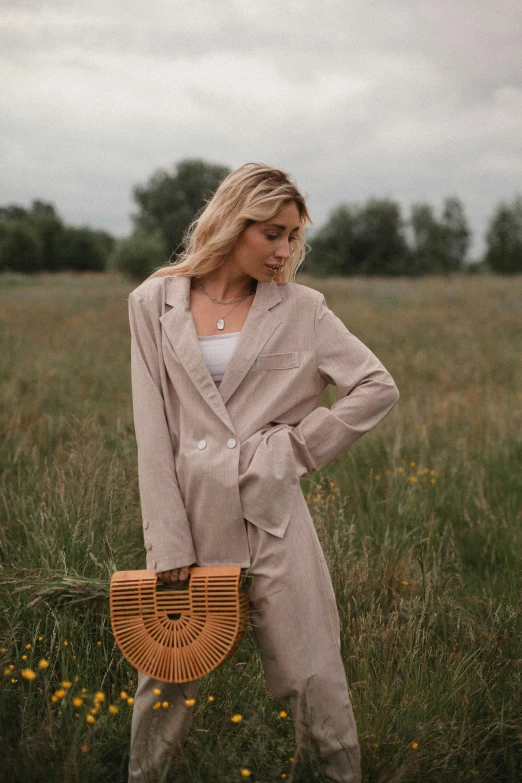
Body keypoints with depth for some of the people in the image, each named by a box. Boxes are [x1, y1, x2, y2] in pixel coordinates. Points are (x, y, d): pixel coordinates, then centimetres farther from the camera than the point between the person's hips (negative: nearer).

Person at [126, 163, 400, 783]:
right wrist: (168, 540, -6)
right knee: (166, 669, 12)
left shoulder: (300, 309, 1)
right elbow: (152, 431, -1)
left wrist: (302, 445, -2)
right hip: (190, 514, 1)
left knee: (309, 671, 5)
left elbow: (379, 387, 3)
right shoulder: (155, 303, 2)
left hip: (272, 513, 0)